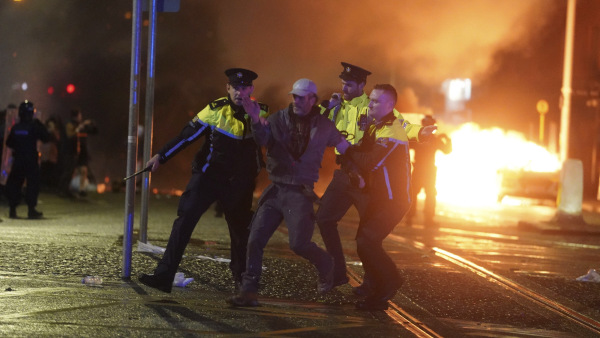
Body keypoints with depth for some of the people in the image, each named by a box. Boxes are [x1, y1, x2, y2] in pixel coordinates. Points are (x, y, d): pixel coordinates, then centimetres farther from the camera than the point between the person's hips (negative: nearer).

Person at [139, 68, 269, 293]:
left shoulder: (260, 114, -2)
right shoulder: (216, 110, -6)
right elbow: (187, 135, -2)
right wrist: (161, 156, -4)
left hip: (239, 182, 2)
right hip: (208, 174, -1)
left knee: (241, 228, 11)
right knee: (185, 219, -14)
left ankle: (241, 277, 35)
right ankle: (164, 276, -17)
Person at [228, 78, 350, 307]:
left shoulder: (324, 127, 3)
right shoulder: (279, 119, 3)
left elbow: (346, 149, 14)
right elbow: (263, 139, -13)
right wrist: (256, 121, -32)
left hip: (300, 193, -2)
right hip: (275, 190, 2)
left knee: (299, 243, -13)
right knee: (255, 240, -5)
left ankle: (326, 265, 19)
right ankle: (249, 292, 1)